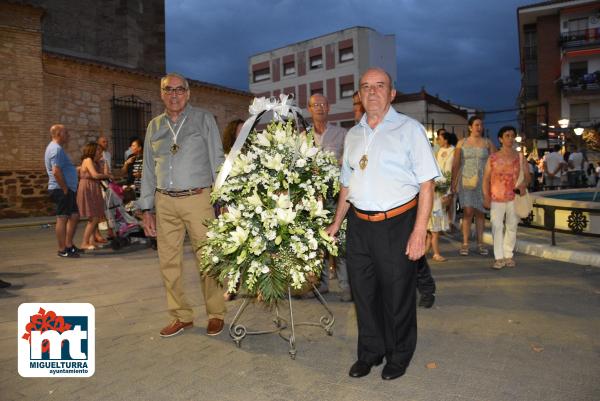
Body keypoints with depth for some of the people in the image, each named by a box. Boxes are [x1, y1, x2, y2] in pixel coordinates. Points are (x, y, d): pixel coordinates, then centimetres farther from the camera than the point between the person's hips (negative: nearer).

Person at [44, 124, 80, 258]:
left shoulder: (55, 147, 19)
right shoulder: (57, 149, -15)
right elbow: (56, 172, -24)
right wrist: (65, 189, -19)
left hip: (67, 189, 11)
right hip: (62, 189, -11)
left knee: (74, 216, 14)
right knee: (62, 218, -5)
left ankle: (69, 245, 21)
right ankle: (62, 250, 1)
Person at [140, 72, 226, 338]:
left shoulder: (204, 119, 5)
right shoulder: (154, 126, 16)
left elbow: (217, 161, 2)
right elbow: (148, 169, 16)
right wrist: (146, 208, 12)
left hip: (198, 198, -4)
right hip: (164, 202, 4)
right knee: (169, 261, 6)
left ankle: (216, 314, 13)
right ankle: (181, 316, 19)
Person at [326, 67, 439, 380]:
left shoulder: (409, 129, -4)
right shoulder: (352, 135, 12)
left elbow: (426, 184, -8)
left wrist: (419, 232, -15)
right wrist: (336, 223, 19)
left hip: (396, 225, -5)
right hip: (359, 225, 5)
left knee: (397, 295, 8)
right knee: (363, 292, 14)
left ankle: (399, 357, 31)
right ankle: (370, 352, 34)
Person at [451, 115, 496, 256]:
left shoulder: (487, 143, 6)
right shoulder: (462, 143, 5)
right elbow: (455, 164, 3)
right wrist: (453, 183, -2)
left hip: (482, 181, 1)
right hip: (466, 180, -1)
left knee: (480, 212, 6)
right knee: (468, 211, -8)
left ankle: (480, 243, 15)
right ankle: (465, 244, -1)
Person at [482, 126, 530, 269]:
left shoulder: (519, 157, 8)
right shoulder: (493, 158, 4)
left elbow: (527, 175, 9)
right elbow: (486, 179, 3)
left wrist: (524, 184, -14)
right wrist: (486, 197, -6)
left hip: (514, 198, 2)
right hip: (496, 198, -2)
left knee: (512, 227, 8)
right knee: (497, 226, -8)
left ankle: (508, 255, 19)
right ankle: (499, 258, -4)